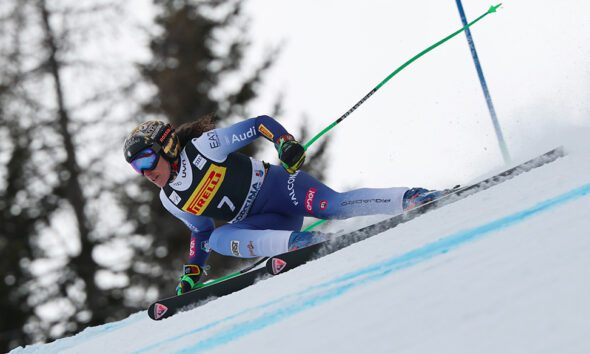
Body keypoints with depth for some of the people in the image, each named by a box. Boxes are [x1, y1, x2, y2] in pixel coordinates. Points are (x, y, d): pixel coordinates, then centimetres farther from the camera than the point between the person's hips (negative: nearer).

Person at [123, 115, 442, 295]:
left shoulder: (202, 147, -11)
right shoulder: (170, 201, 8)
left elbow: (260, 124, -10)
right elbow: (200, 230, 24)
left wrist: (286, 142, -27)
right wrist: (191, 272, 15)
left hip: (278, 186, -6)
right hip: (263, 223, 6)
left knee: (333, 205, -32)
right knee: (216, 240, -23)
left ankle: (412, 198, -26)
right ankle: (295, 242, -36)